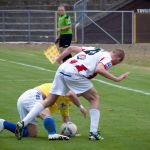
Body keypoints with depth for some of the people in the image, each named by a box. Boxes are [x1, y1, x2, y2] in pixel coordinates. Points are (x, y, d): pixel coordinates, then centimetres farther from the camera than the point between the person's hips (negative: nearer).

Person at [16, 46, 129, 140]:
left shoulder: (93, 49, 29)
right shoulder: (108, 59, 6)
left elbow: (71, 48, 30)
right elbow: (99, 69, -15)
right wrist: (116, 79, -9)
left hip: (62, 70, 7)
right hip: (74, 73, -7)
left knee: (48, 101, 12)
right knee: (95, 99, 10)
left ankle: (23, 123, 3)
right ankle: (93, 132, 3)